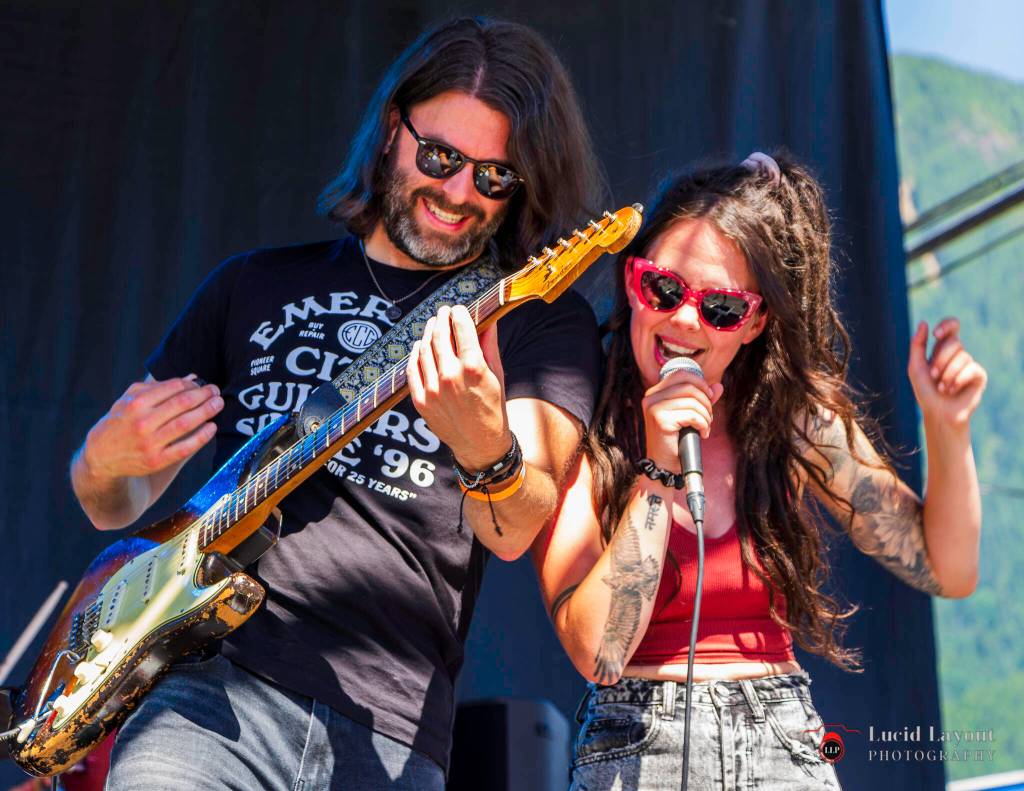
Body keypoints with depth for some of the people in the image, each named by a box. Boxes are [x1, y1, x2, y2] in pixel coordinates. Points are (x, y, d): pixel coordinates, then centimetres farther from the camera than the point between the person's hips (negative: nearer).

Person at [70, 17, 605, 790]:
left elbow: (517, 531, -12)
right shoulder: (254, 285, 15)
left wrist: (485, 446, -33)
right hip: (212, 690, 2)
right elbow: (114, 507, 20)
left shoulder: (545, 323, 5)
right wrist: (107, 460, -3)